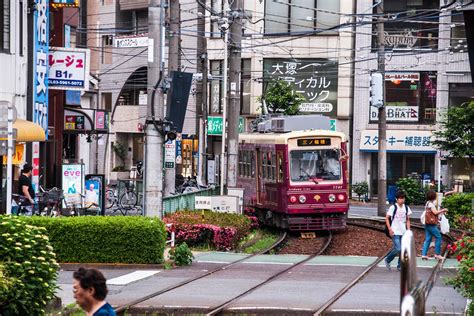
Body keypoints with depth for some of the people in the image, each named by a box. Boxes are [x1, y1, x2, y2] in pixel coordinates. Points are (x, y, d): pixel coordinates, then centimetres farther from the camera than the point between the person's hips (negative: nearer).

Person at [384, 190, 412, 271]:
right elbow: (387, 218, -3)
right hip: (395, 232, -5)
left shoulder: (406, 208, 7)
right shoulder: (393, 207, -8)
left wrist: (408, 229, 6)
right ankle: (387, 260, 9)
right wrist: (390, 229, -10)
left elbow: (407, 220, 15)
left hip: (403, 232, 5)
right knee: (398, 249, -14)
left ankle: (400, 266, 16)